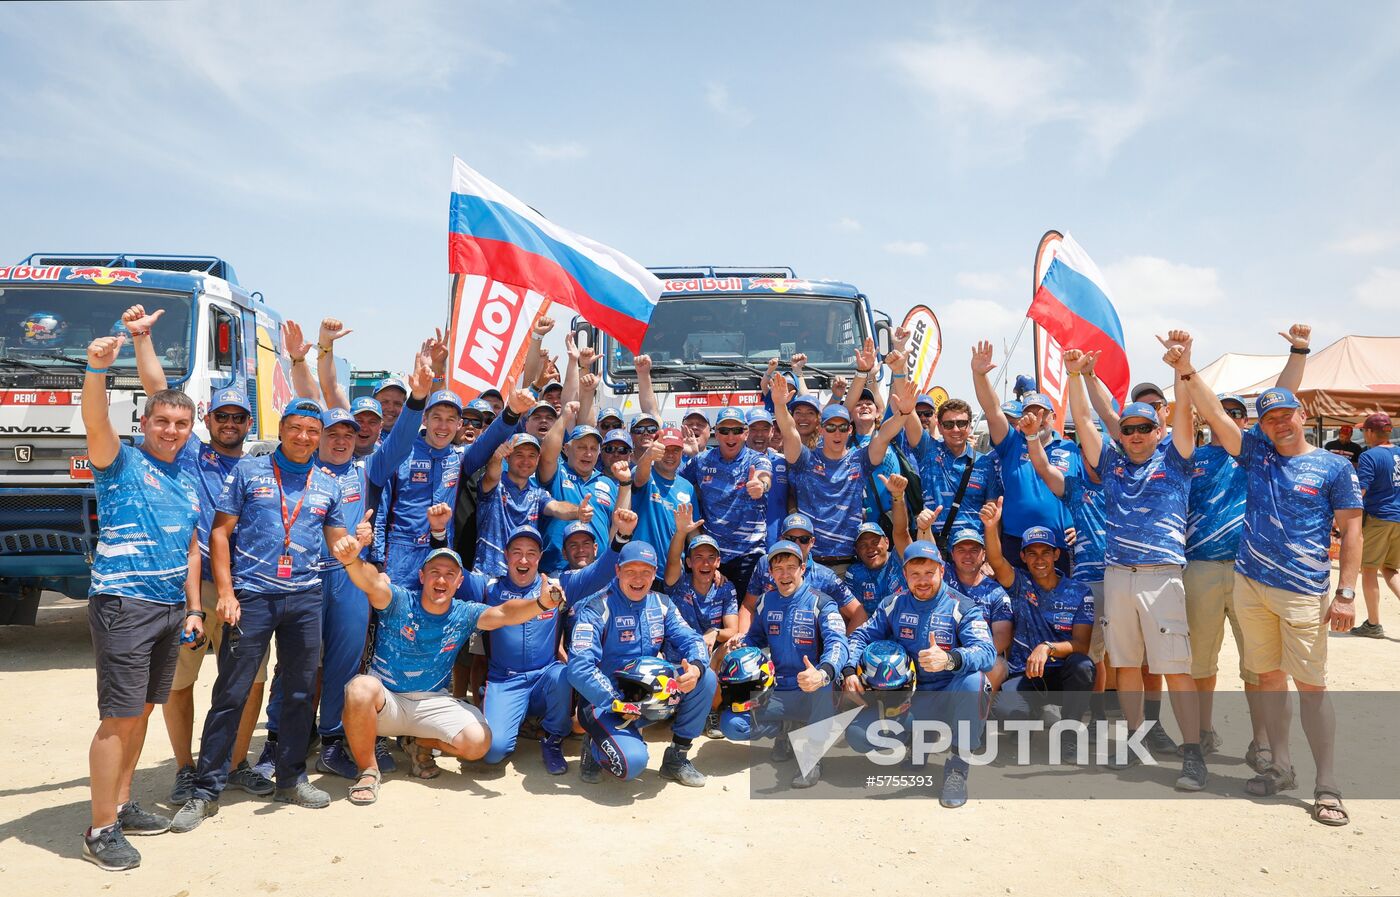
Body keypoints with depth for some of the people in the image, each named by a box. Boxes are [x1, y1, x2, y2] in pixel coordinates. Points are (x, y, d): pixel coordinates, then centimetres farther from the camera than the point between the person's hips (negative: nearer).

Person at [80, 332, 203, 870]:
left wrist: (193, 609, 13)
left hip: (171, 609, 7)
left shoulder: (188, 482, 15)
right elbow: (94, 423, -24)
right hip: (124, 606, -7)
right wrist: (97, 368, -39)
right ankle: (100, 831, 3)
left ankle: (122, 806, 27)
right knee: (119, 718, -6)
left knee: (142, 711, 14)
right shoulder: (121, 463, -3)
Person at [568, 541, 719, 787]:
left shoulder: (661, 605, 5)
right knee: (632, 762, -30)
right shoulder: (596, 609, -14)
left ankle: (677, 757, 1)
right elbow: (579, 668, -22)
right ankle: (594, 747, 6)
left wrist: (696, 667, -26)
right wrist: (617, 703, -27)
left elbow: (690, 639, -2)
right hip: (605, 703, -6)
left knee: (706, 679, -13)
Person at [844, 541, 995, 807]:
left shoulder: (963, 608, -8)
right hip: (907, 699, 4)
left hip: (950, 699, -3)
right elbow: (862, 636, 9)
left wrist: (950, 659, -44)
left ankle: (958, 767, -20)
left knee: (974, 680, -37)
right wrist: (849, 671, -12)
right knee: (857, 735, -18)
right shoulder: (893, 607, 6)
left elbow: (987, 652, -23)